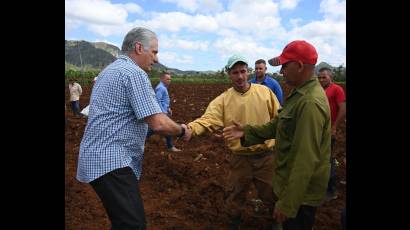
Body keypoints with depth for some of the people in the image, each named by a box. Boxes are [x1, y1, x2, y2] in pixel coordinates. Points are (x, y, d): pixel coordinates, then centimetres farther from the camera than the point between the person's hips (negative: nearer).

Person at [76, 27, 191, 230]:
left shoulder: (110, 70, 18)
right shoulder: (134, 73, -13)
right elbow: (158, 124, -21)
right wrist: (182, 130, -1)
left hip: (98, 158, 10)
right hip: (111, 162, -10)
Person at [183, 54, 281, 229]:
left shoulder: (264, 92, -3)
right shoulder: (223, 99, -8)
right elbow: (208, 119, -24)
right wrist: (191, 128, -44)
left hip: (266, 156, 1)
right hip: (240, 158, 0)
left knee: (272, 194, 17)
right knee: (234, 196, 16)